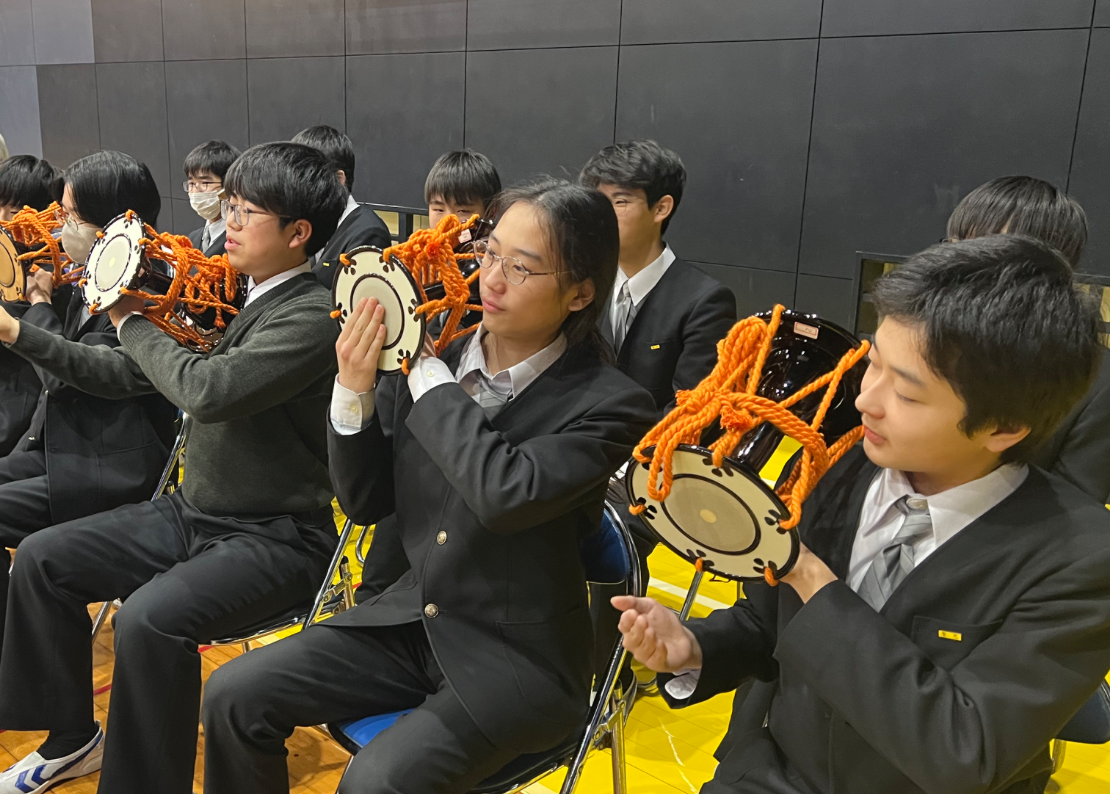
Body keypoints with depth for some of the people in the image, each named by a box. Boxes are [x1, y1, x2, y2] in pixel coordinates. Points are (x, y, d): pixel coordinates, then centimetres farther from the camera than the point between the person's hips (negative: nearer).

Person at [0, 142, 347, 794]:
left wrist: (133, 323, -14)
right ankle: (73, 741, 25)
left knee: (149, 617, -30)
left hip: (276, 537, -9)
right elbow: (126, 375, 14)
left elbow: (207, 389, -32)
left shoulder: (311, 316, -19)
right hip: (192, 514, 9)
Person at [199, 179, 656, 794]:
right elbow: (364, 502, 2)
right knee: (234, 696, -2)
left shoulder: (609, 403, -15)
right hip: (407, 618, 5)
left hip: (516, 657, -5)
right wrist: (354, 392, -14)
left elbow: (505, 493, -32)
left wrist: (428, 374, -20)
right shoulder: (432, 353, -3)